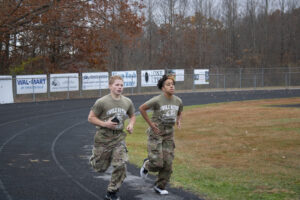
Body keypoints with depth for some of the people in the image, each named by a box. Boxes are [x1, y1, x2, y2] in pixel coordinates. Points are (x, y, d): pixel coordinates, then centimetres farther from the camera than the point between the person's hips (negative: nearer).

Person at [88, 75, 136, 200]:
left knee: (120, 166, -10)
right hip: (103, 137, -3)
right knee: (100, 168, 9)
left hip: (118, 138, 3)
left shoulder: (127, 102, 2)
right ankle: (94, 158, 47)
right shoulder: (102, 102, -12)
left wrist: (131, 124, -2)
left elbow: (132, 116, 19)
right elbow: (91, 118, -7)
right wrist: (104, 124, -20)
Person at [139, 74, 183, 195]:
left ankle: (160, 186, 17)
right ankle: (147, 165, 25)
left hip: (169, 135, 5)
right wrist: (150, 123, -9)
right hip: (155, 134, -5)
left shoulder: (178, 101, 0)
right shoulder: (157, 100, -16)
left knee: (167, 163, 0)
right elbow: (142, 108, -6)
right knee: (157, 163, -11)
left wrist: (178, 120, -1)